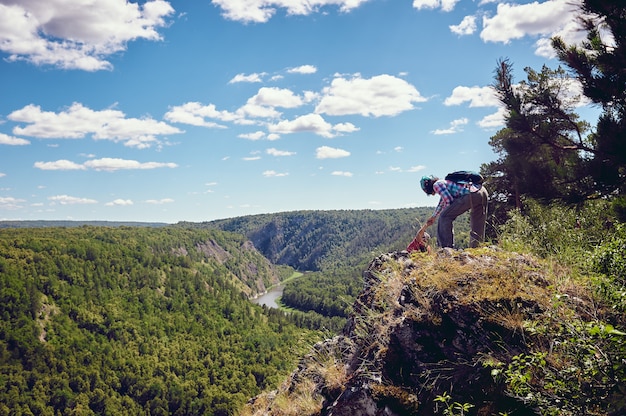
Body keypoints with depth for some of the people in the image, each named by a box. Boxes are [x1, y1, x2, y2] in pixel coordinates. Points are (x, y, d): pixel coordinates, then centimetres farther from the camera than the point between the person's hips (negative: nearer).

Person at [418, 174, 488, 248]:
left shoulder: (437, 185, 6)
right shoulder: (444, 182, 34)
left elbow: (449, 201, -4)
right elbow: (441, 203, 49)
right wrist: (433, 217, 61)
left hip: (471, 194, -9)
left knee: (444, 217, -1)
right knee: (477, 226, 19)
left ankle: (447, 247, -2)